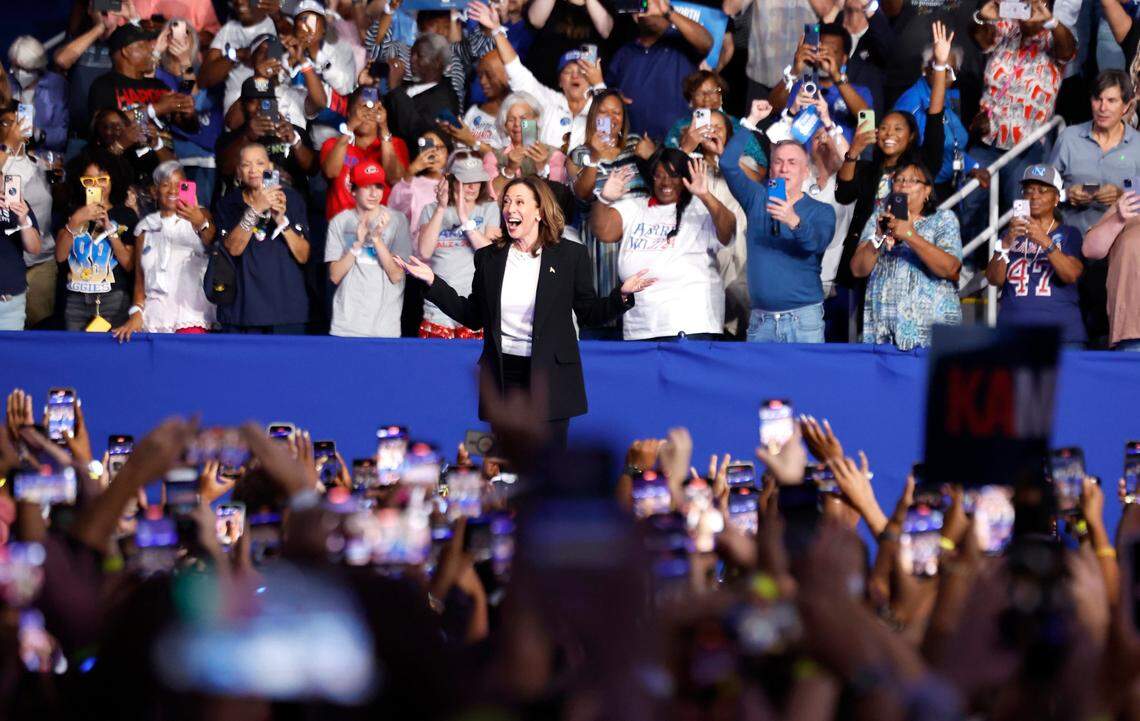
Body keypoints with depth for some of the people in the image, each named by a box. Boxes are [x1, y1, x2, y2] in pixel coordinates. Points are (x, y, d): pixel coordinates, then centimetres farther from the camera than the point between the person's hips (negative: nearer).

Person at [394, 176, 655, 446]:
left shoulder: (571, 255, 1)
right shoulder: (488, 257, 9)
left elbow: (589, 314, 4)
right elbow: (473, 316, 13)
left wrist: (622, 295, -13)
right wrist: (433, 282, 7)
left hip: (549, 379, -3)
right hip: (503, 378, 3)